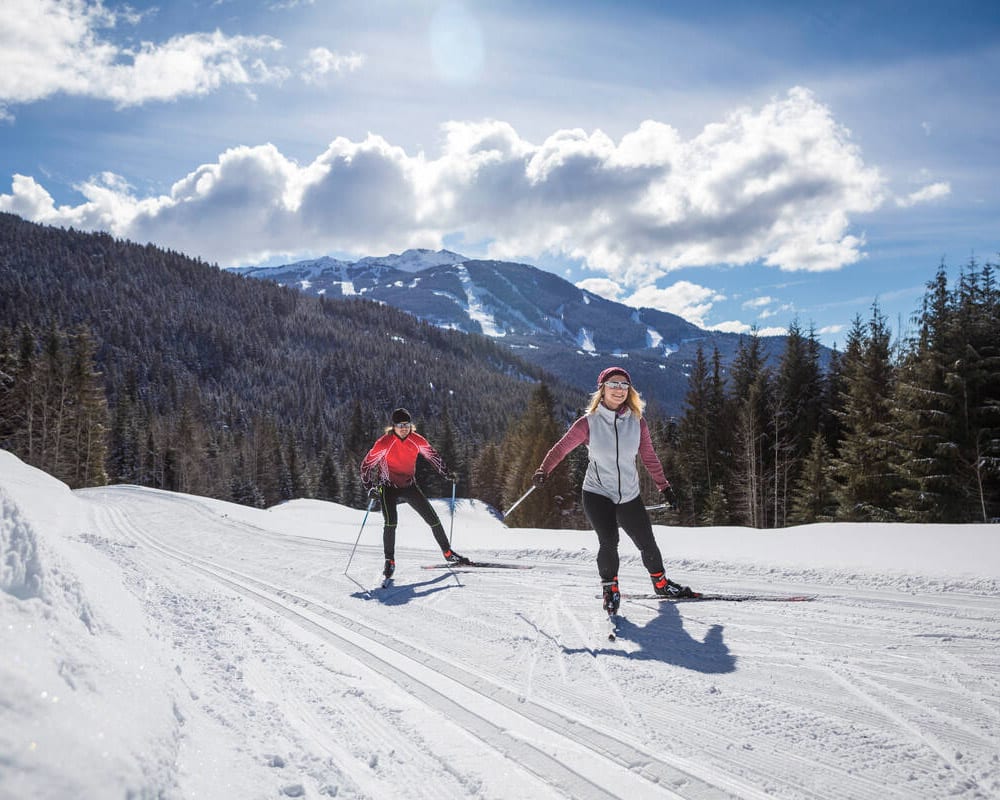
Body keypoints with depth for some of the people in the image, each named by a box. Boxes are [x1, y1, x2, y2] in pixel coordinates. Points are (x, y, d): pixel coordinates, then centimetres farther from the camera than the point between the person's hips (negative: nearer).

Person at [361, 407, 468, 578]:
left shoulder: (417, 440, -9)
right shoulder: (384, 443, -20)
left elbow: (432, 455, 7)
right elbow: (367, 464, -16)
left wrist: (446, 474, 0)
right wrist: (370, 488, -27)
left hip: (410, 486, 4)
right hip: (389, 487, -4)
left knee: (433, 518, 2)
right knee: (391, 522, -23)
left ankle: (448, 553, 18)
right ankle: (389, 562, -7)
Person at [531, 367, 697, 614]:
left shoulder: (637, 423, -2)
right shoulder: (589, 423, -10)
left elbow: (649, 457, 9)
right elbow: (562, 447, -9)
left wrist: (664, 486, 14)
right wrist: (544, 470, -24)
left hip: (629, 496, 3)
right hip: (597, 493, -3)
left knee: (647, 542, 10)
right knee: (608, 542, -18)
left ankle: (660, 583, 35)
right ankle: (610, 589, 5)